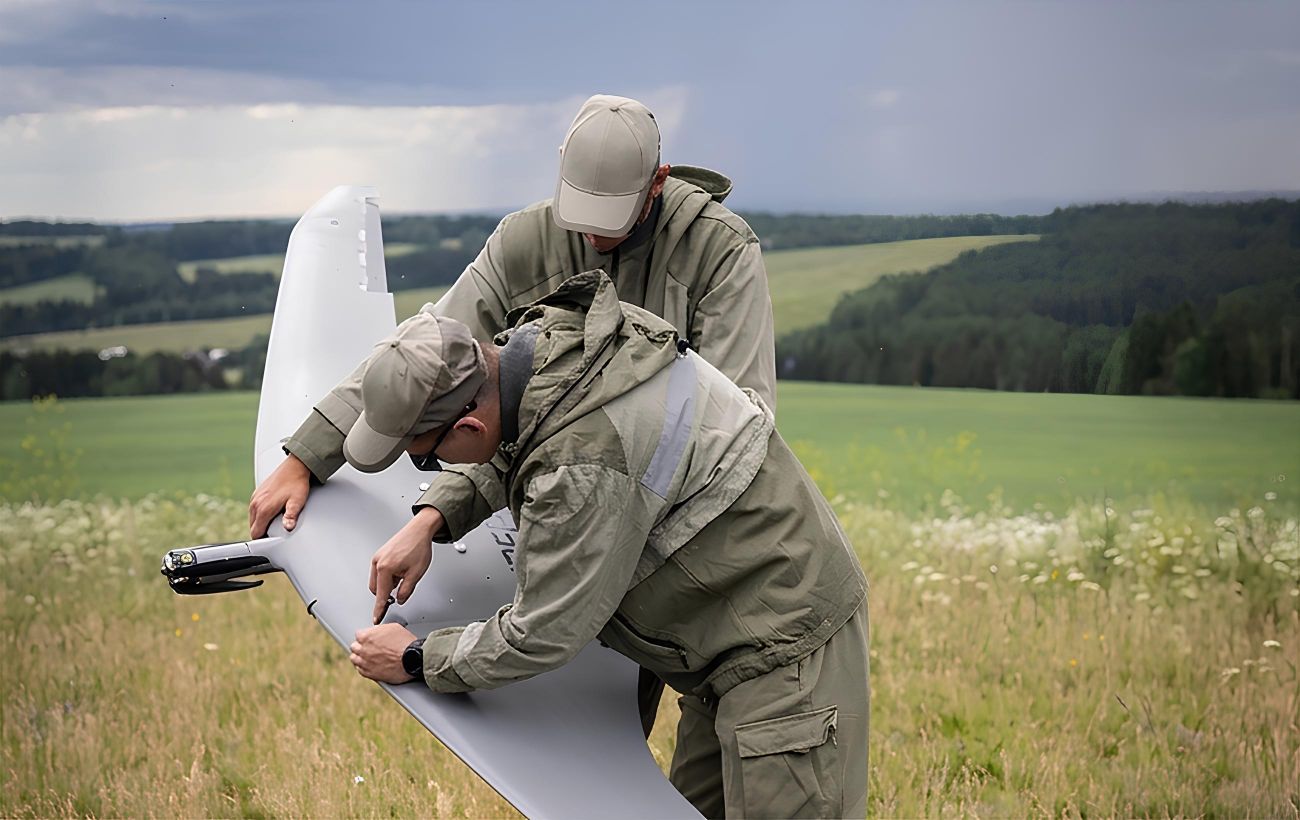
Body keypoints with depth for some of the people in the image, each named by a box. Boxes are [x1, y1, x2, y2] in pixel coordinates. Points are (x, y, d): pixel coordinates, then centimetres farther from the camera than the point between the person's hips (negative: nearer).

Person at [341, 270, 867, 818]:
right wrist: (429, 520, 5)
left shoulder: (581, 464, -33)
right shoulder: (547, 331, -4)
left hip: (786, 635, -10)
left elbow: (542, 636, -22)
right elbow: (503, 448, 20)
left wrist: (418, 661, -7)